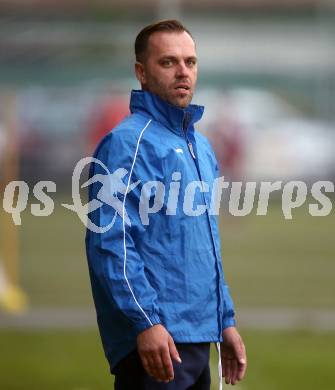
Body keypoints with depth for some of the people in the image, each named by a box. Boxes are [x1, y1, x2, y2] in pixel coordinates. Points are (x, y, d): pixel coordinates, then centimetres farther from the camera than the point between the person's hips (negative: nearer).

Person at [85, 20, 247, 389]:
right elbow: (110, 243, -18)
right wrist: (147, 321, -24)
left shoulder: (201, 147, 17)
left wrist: (226, 320, 17)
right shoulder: (126, 143, -10)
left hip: (199, 339, 8)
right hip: (156, 338, -8)